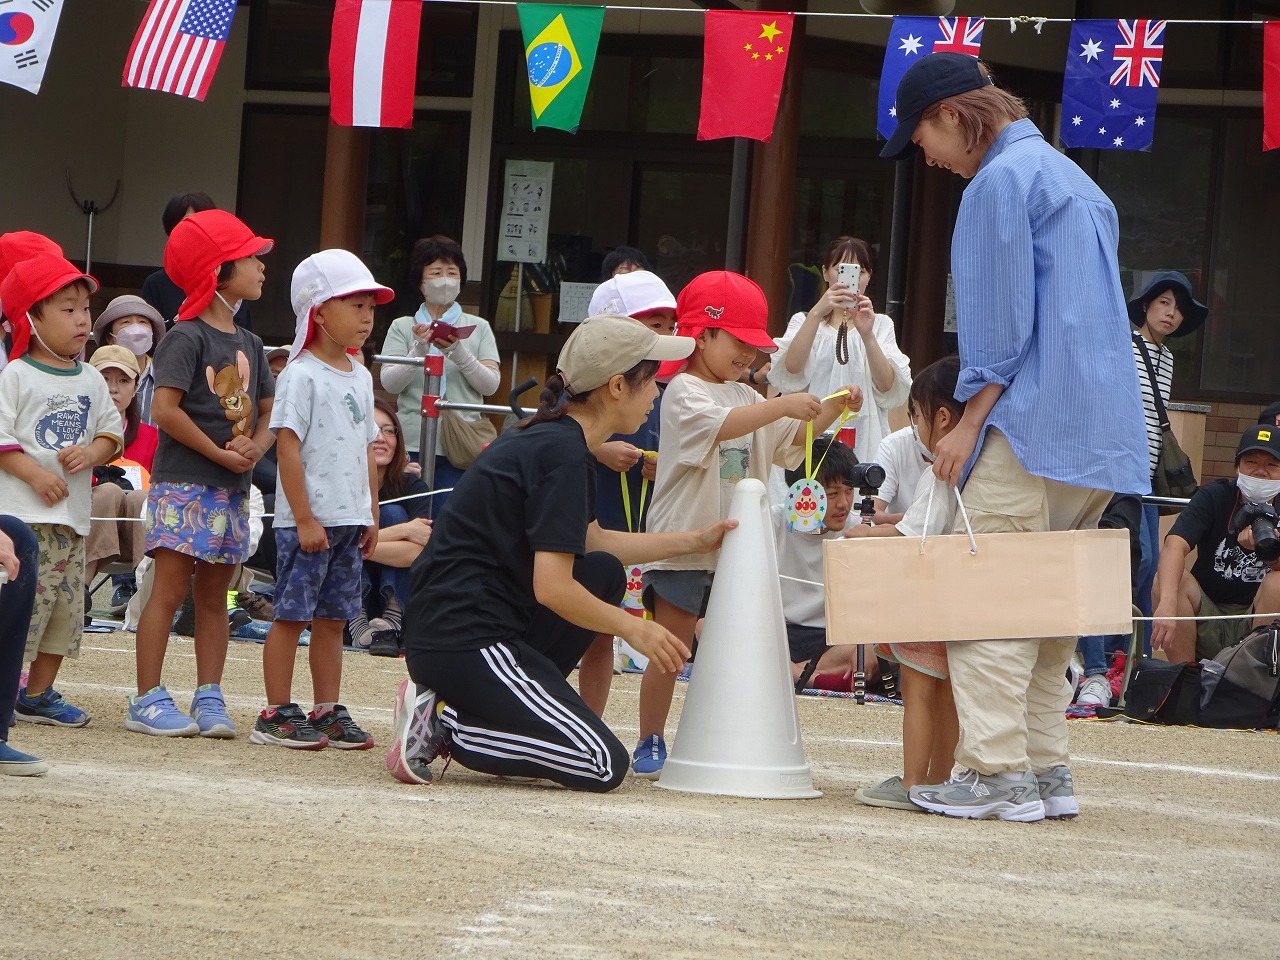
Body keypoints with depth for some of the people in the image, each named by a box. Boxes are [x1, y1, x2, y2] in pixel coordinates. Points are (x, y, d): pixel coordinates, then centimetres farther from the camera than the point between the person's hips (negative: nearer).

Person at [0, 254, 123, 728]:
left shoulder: (91, 380, 13)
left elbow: (112, 431, 14)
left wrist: (91, 453, -6)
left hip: (73, 511, 7)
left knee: (66, 602, 8)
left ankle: (39, 694, 18)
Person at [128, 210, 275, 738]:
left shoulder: (249, 344, 14)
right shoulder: (187, 338, -9)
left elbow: (267, 412, 15)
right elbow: (166, 409, -16)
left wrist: (255, 447, -7)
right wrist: (221, 454, -15)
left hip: (232, 489, 7)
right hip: (183, 483, -7)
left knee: (214, 595, 9)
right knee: (170, 589, -7)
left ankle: (209, 699, 11)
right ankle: (148, 701, -6)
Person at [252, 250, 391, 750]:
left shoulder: (360, 377, 13)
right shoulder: (301, 375, -11)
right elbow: (288, 448, -15)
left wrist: (372, 514, 15)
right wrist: (305, 519, -18)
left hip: (350, 520, 8)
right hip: (307, 520, -7)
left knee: (333, 617, 11)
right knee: (292, 614, -3)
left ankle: (327, 711, 16)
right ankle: (277, 714, 1)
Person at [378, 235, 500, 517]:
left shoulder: (478, 328, 13)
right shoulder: (403, 327, 11)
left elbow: (490, 384, 2)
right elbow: (389, 382, -1)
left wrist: (459, 352, -13)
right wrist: (419, 350, -16)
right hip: (411, 442, 0)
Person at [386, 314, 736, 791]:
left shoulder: (546, 437, 15)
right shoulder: (563, 455, -15)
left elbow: (591, 541, 31)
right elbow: (552, 587, -19)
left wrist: (695, 540, 30)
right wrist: (635, 629, -5)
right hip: (464, 640, -10)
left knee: (605, 573, 18)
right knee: (604, 765, -11)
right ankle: (443, 722, -8)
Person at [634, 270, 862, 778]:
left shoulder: (744, 396, 15)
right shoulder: (684, 392, -10)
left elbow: (791, 440, 19)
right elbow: (720, 425, -29)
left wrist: (832, 409, 3)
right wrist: (783, 405, -37)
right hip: (682, 544, -7)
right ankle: (650, 743, 8)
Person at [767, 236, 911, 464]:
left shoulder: (881, 325, 13)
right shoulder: (804, 321, 12)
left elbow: (888, 389, -4)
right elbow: (790, 371, -10)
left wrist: (867, 335, -19)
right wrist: (817, 313, -21)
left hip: (863, 443, 0)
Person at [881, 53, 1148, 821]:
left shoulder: (1003, 180, -6)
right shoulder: (1074, 181, 23)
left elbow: (1002, 317, -12)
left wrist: (971, 421, -8)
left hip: (1032, 426, -9)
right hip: (1103, 434, 10)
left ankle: (997, 771, -15)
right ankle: (1046, 769, 10)